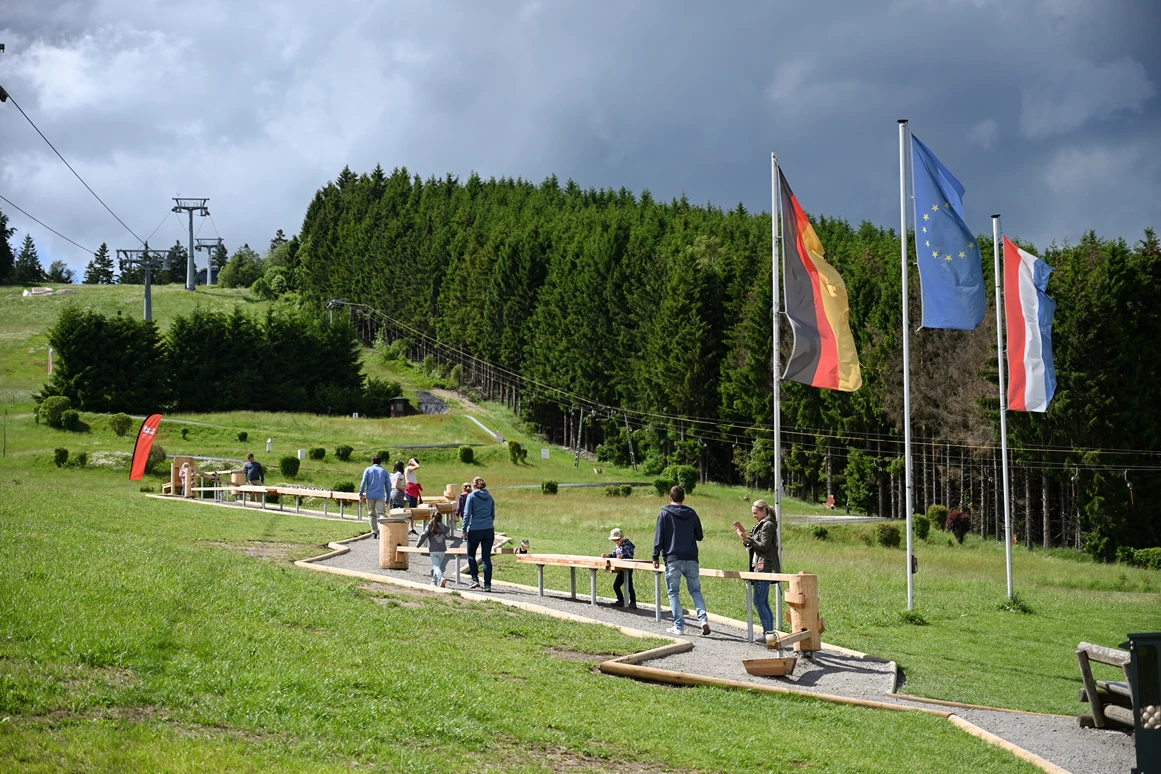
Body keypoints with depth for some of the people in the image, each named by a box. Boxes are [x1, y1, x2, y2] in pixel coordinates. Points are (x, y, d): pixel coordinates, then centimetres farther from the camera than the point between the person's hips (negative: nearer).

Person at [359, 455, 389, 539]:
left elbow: (363, 483, -4)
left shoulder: (368, 470, 7)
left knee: (372, 514, 11)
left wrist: (361, 494, -2)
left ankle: (374, 532, 11)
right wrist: (387, 499, 17)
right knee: (380, 513, -7)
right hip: (380, 496, 0)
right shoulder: (384, 471, 11)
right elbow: (387, 486, 11)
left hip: (370, 495, 0)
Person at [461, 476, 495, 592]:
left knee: (471, 555, 14)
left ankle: (475, 579, 1)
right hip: (489, 530, 4)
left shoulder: (471, 496, -2)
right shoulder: (489, 497, 12)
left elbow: (467, 514, -6)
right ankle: (487, 584, 1)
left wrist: (464, 529, 0)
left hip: (475, 530, -4)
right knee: (486, 558, 5)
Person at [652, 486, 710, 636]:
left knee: (674, 593, 6)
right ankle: (703, 618, -10)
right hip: (691, 559, 3)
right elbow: (699, 536, 15)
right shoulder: (692, 513, 7)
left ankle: (679, 626, 2)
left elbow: (659, 538, -4)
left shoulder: (664, 514, -2)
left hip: (673, 560, -3)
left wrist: (655, 557, 2)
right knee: (696, 590, 10)